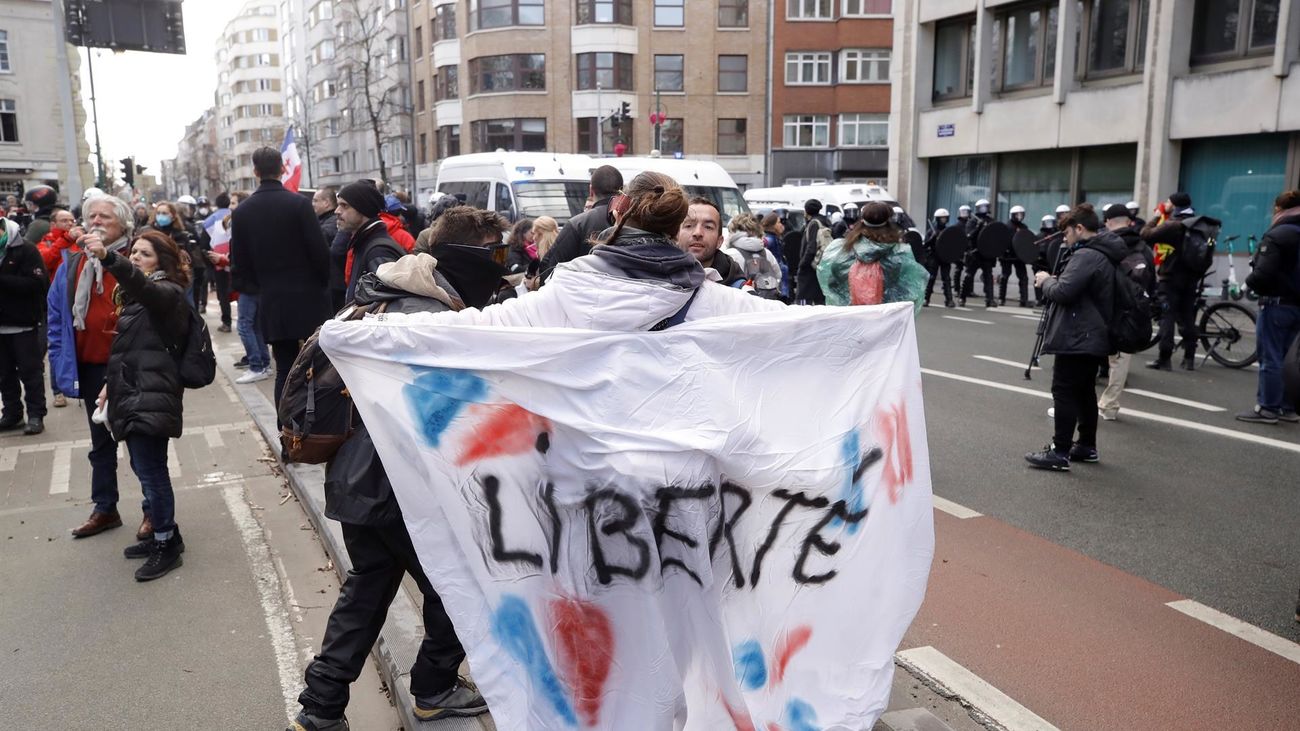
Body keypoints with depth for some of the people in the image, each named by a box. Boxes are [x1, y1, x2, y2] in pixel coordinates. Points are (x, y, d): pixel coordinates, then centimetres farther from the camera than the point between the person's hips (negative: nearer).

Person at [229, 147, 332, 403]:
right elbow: (320, 250, -10)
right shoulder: (298, 203, -10)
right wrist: (323, 285, 6)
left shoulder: (242, 211, 3)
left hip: (272, 303, 3)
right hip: (307, 299, -3)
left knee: (285, 370, 8)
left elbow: (239, 261, 6)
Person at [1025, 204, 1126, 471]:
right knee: (1085, 391, 16)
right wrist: (1053, 280, 11)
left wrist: (1046, 280, -5)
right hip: (1093, 337, 10)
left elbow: (1062, 292, -23)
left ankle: (1060, 452, -5)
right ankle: (1086, 446, 24)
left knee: (1064, 392, -7)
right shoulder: (1103, 254, 15)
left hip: (1076, 339, -10)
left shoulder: (1086, 256, -18)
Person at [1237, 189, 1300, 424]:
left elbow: (1263, 274, -21)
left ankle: (1267, 408, 1)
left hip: (1277, 303, -8)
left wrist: (1249, 282, -2)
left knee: (1270, 358, -2)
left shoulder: (1277, 235, -15)